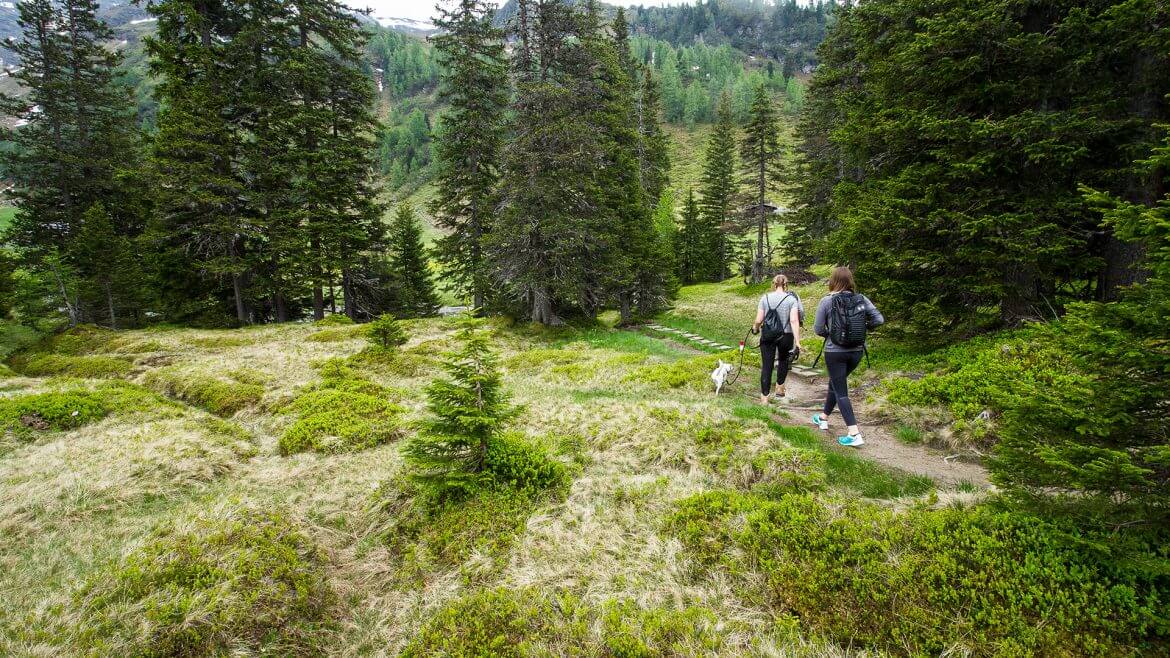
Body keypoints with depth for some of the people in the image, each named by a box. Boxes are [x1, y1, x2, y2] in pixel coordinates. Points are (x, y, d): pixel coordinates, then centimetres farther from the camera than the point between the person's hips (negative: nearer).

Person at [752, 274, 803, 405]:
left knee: (767, 366, 4)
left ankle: (764, 398, 1)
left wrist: (755, 329, 19)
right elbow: (794, 321, -15)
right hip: (786, 336, 0)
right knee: (783, 360, 26)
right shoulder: (792, 299, -5)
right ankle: (779, 388, 36)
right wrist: (797, 342, -16)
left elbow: (759, 320, -3)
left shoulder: (765, 298, -2)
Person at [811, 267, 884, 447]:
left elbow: (818, 329, -9)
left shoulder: (826, 301, -10)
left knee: (841, 391, 2)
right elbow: (879, 319, -5)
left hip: (835, 351, -4)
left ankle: (854, 434, -6)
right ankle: (824, 417, 39)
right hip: (856, 351, 5)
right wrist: (861, 327, 11)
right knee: (835, 383, 24)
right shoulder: (860, 299, -1)